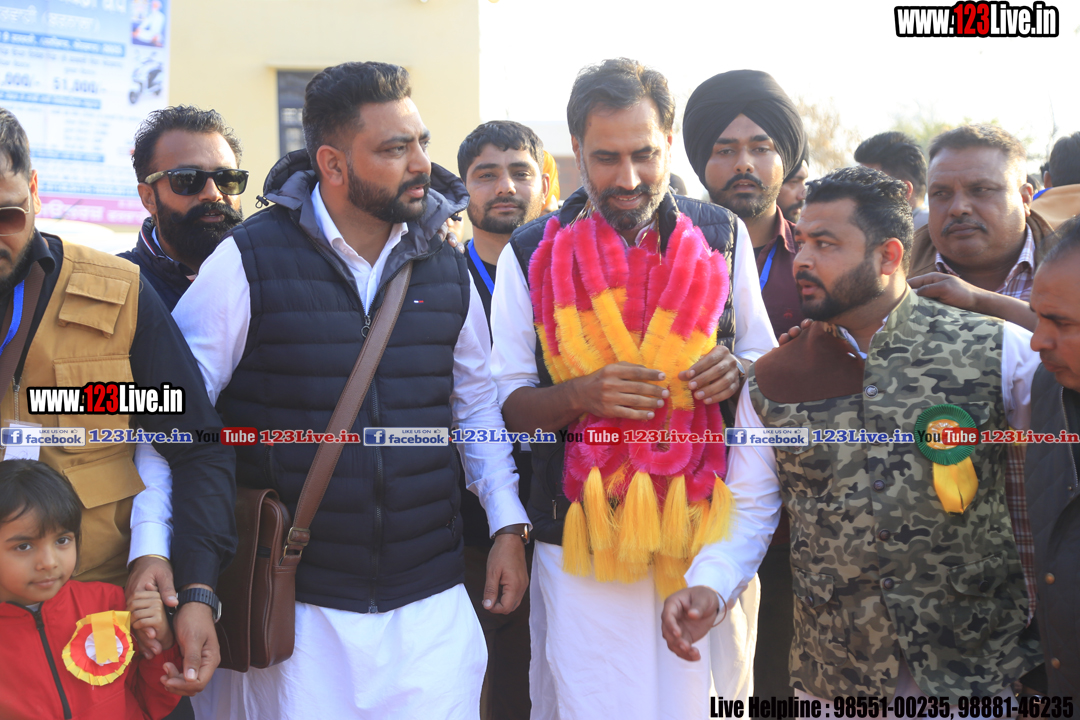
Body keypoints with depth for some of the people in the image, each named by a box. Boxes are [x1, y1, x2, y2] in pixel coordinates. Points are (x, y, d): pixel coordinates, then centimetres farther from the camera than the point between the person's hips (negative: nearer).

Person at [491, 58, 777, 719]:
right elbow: (509, 404, 2)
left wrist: (737, 370, -10)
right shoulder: (532, 255, 1)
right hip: (583, 541, -1)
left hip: (710, 534, 1)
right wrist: (582, 395, -17)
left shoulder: (723, 237, 5)